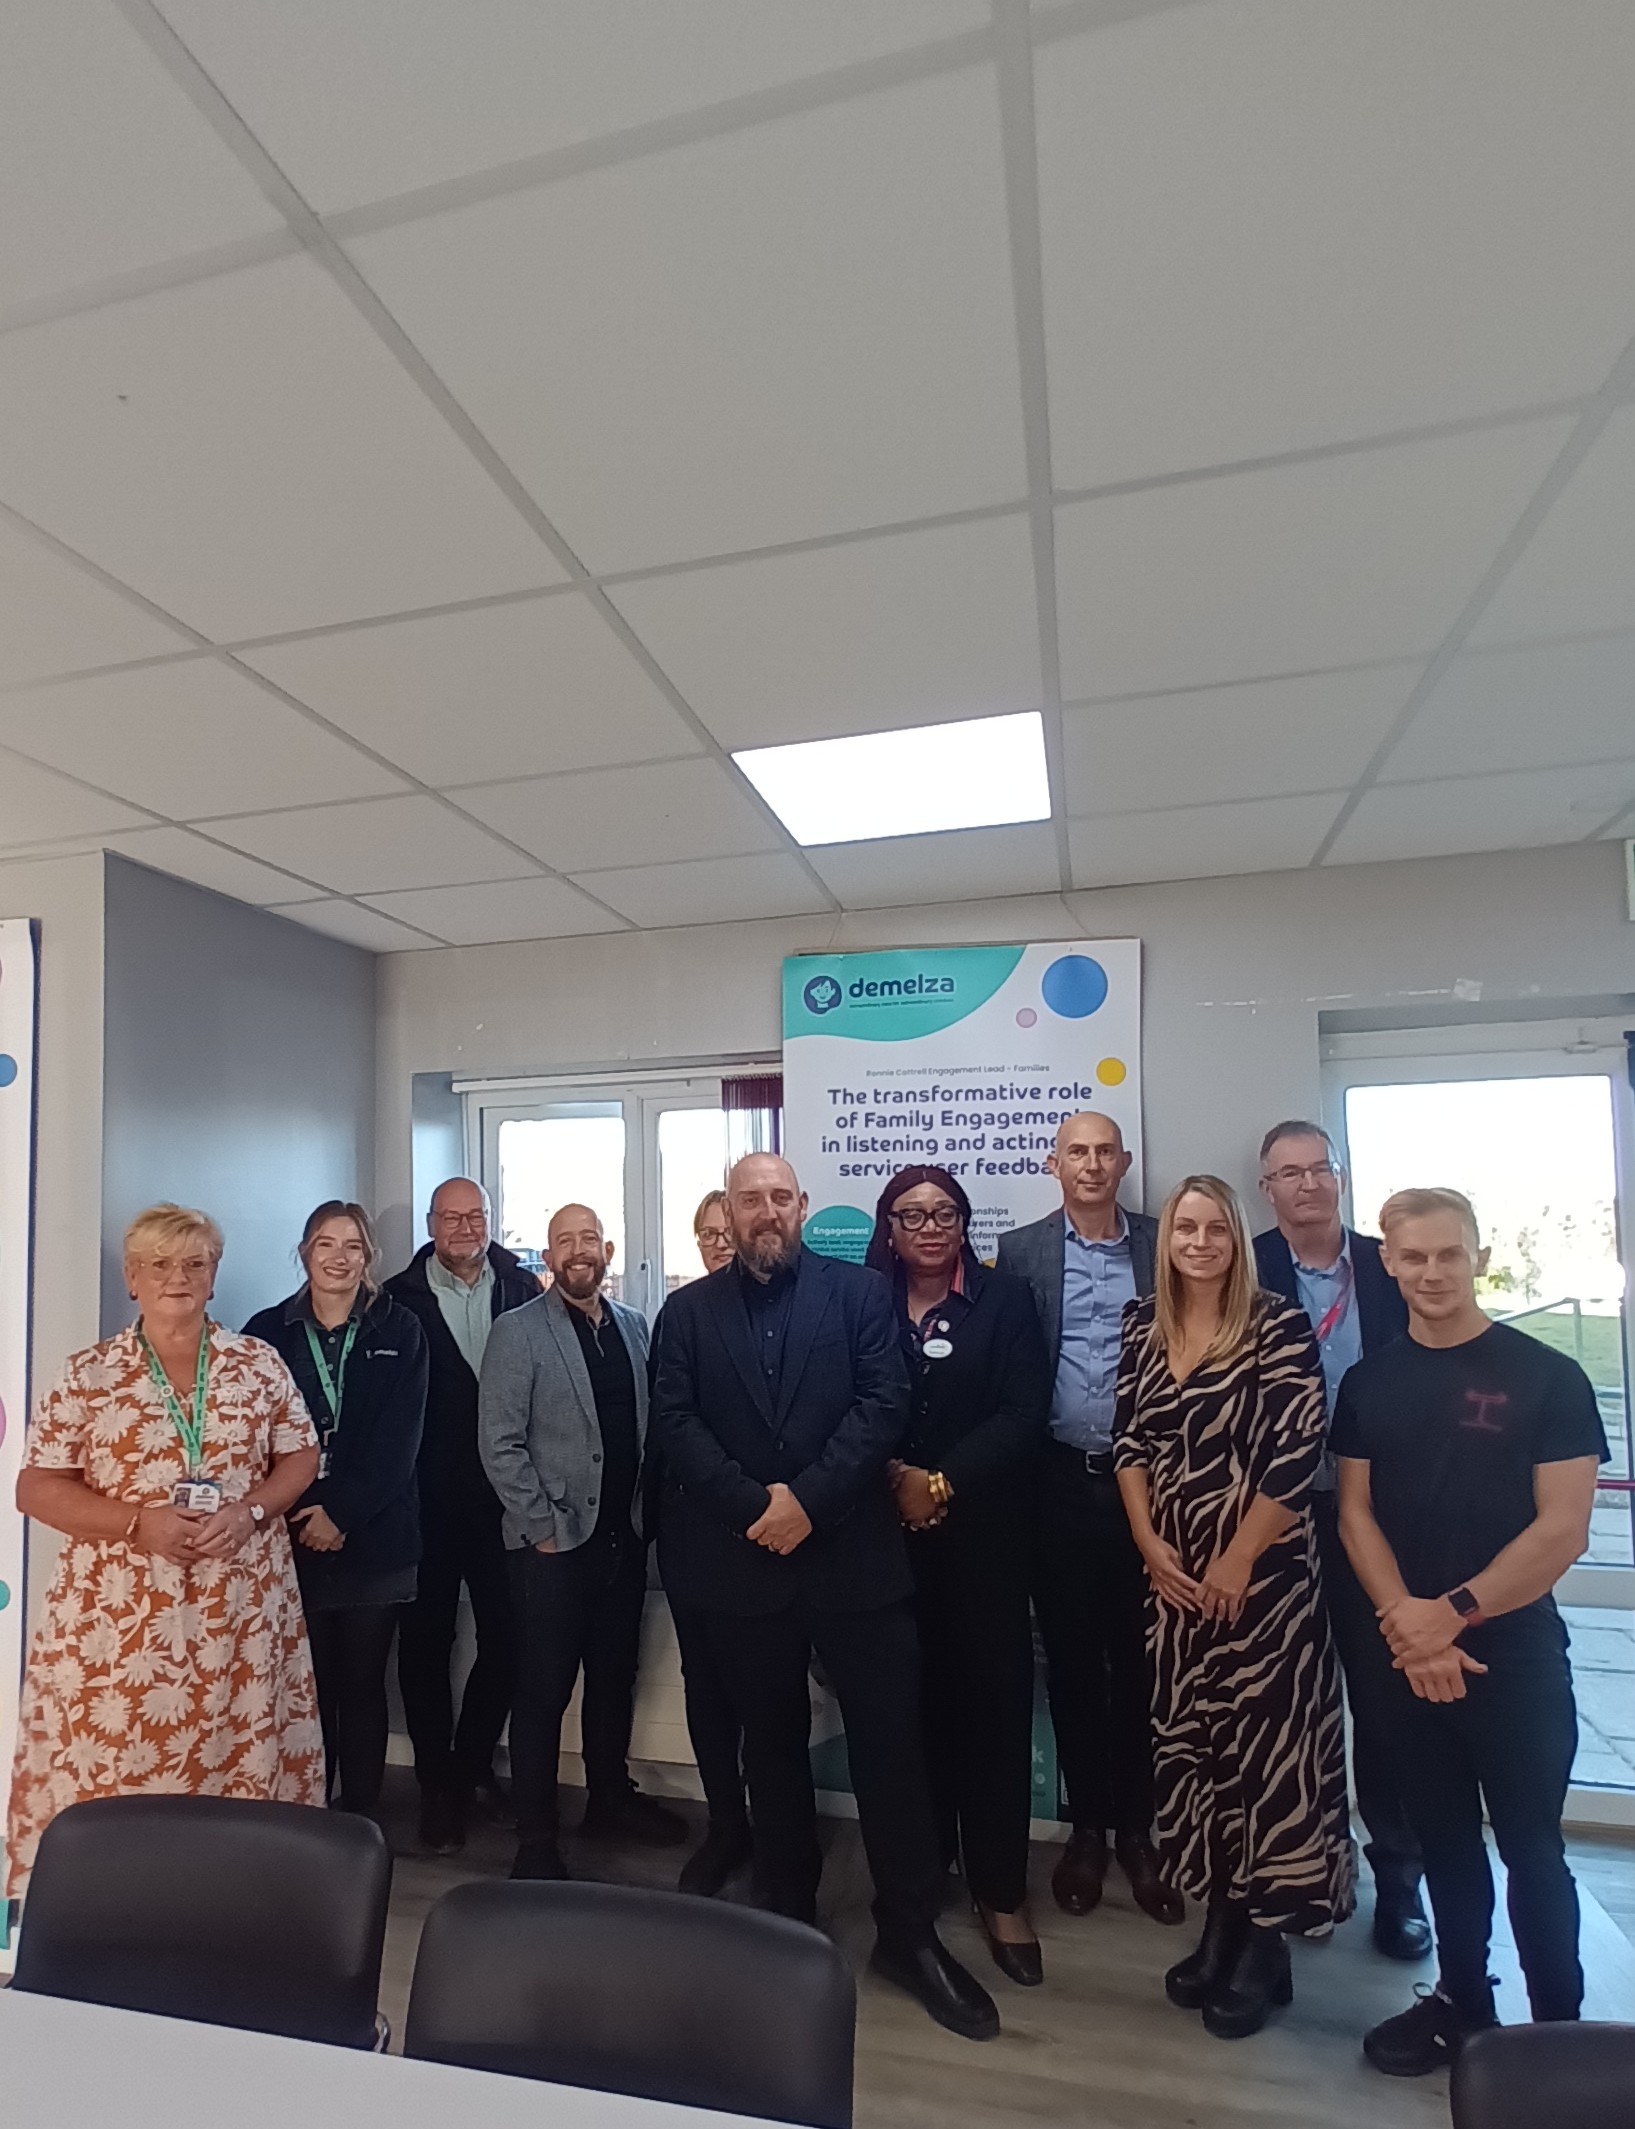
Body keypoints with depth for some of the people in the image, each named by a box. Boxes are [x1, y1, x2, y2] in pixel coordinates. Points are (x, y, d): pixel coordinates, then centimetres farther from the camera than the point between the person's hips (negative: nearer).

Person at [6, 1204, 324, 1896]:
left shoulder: (258, 1364, 2)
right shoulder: (88, 1375, -1)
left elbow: (300, 1457, 7)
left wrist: (249, 1510, -12)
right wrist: (138, 1523, -15)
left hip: (241, 1610, 1)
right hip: (118, 1617, -1)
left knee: (239, 1756, 8)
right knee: (111, 1766, 2)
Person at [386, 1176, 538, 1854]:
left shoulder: (523, 1289, 1)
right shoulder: (400, 1298, -3)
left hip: (504, 1495, 2)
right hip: (428, 1499, -1)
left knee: (506, 1638, 9)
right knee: (427, 1640, 10)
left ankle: (472, 1763, 32)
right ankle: (438, 1785, 27)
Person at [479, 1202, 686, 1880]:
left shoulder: (634, 1326, 7)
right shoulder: (517, 1332, -8)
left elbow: (645, 1424, 10)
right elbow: (499, 1442, -10)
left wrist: (646, 1515, 4)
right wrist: (541, 1527, -11)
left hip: (624, 1537, 5)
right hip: (554, 1543, -5)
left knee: (614, 1677, 18)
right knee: (544, 1691, 5)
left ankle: (610, 1798, 37)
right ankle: (536, 1841, 20)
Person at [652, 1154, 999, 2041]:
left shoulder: (860, 1292, 1)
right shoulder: (688, 1310, 5)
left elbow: (884, 1404, -8)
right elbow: (675, 1421, -3)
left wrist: (807, 1499, -17)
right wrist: (754, 1504, -15)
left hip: (853, 1552, -1)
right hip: (740, 1559, 2)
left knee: (891, 1742, 4)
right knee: (771, 1745, 17)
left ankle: (910, 1931, 21)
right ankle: (788, 1916, 34)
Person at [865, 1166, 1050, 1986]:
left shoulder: (1007, 1299, 0)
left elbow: (1024, 1414, -7)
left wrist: (943, 1483, -12)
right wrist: (896, 1479, -13)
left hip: (983, 1530, -1)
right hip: (891, 1533, 1)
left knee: (993, 1703, 3)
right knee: (913, 1702, 7)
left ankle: (1000, 1892, 18)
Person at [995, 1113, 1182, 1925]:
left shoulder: (1162, 1247, 2)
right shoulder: (1021, 1251, 1)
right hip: (1061, 1483, 0)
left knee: (1140, 1661, 11)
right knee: (1071, 1661, 12)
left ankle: (1138, 1829, 28)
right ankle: (1086, 1827, 28)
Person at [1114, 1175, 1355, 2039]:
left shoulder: (1280, 1325, -11)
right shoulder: (1141, 1324, 3)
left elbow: (1297, 1455, -14)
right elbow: (1129, 1438, 5)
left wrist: (1237, 1561, -13)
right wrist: (1148, 1543, -4)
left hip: (1263, 1572, -4)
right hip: (1174, 1573, 4)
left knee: (1265, 1746, 4)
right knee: (1192, 1742, 12)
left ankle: (1264, 1946, 23)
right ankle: (1221, 1926, 30)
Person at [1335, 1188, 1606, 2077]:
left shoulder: (1547, 1376, -8)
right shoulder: (1368, 1382, 3)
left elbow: (1563, 1527, -12)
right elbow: (1356, 1511, 2)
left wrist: (1454, 1614, -14)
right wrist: (1403, 1621, -11)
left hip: (1516, 1655, -3)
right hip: (1411, 1657, 3)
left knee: (1530, 1844, 8)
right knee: (1444, 1837, 16)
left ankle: (1558, 2027, 28)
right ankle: (1461, 1998, 34)